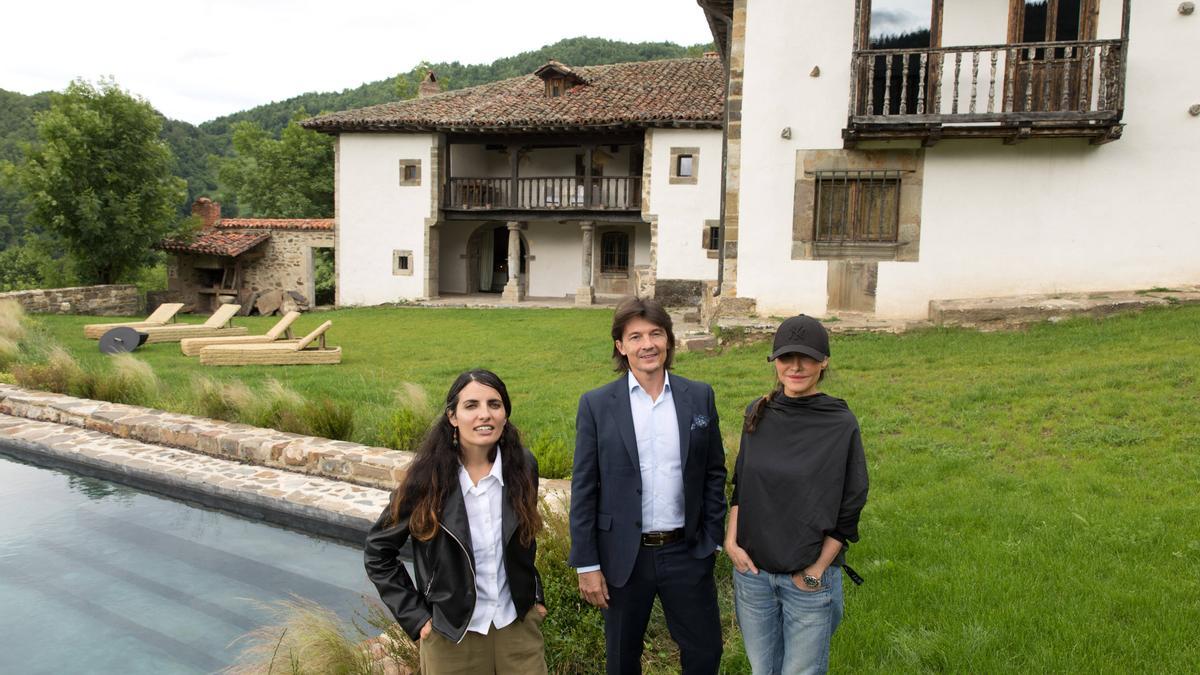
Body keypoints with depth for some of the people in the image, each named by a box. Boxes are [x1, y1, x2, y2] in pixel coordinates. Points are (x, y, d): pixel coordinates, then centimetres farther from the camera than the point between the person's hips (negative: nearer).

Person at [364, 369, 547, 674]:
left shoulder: (523, 466, -8)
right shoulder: (427, 478, -15)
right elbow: (378, 551, -5)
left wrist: (534, 596, 6)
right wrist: (414, 615, -8)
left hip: (518, 625, 2)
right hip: (452, 634, -2)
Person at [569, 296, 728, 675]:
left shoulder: (699, 397, 0)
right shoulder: (596, 405, -6)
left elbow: (714, 473, 5)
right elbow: (583, 489, -5)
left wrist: (713, 539, 2)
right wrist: (587, 563, -6)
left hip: (687, 552, 1)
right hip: (624, 555, -1)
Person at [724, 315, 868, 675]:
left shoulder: (841, 424, -11)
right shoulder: (758, 413, 0)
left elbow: (849, 508, -7)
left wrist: (816, 571, -9)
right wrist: (731, 540, -2)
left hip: (809, 577, -3)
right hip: (751, 569, 4)